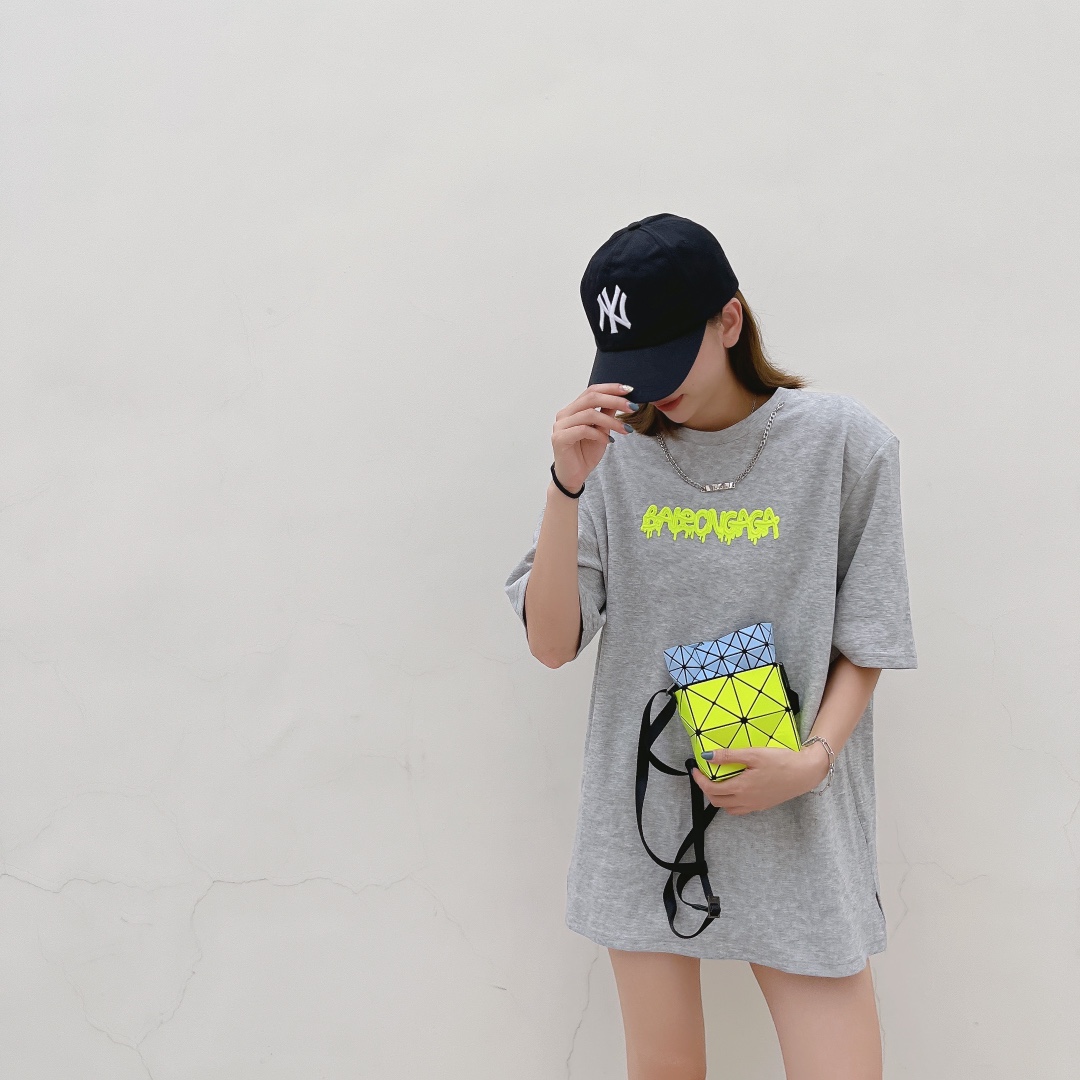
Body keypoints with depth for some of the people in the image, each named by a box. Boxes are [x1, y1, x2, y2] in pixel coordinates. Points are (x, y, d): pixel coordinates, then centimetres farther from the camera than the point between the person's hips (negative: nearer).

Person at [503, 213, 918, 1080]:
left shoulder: (845, 443, -4)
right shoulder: (618, 455, 1)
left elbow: (864, 645, 2)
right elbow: (552, 644, -5)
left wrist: (812, 760, -13)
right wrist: (568, 485, -15)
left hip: (795, 827, -1)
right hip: (644, 816, 2)